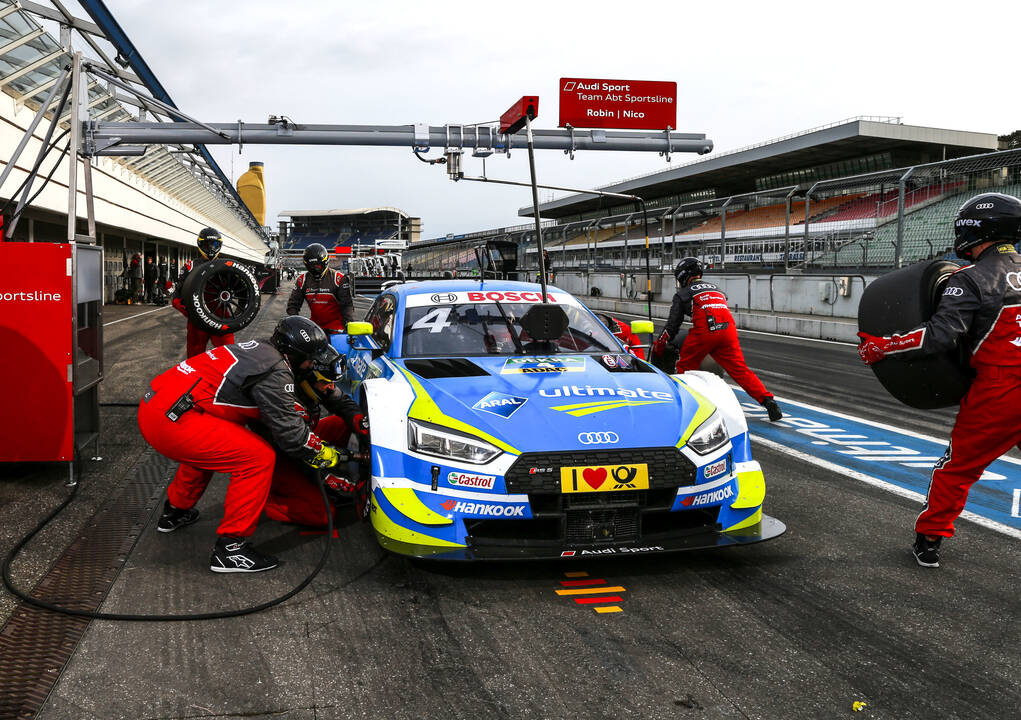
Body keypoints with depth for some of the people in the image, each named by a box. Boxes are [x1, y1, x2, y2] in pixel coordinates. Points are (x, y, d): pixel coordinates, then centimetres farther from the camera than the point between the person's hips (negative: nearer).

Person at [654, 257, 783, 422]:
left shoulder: (683, 293, 17)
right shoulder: (716, 289, 32)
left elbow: (673, 325, 15)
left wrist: (659, 345, 27)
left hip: (704, 331, -4)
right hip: (728, 328, 4)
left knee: (685, 367, 13)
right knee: (740, 370, 4)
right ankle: (767, 401, -7)